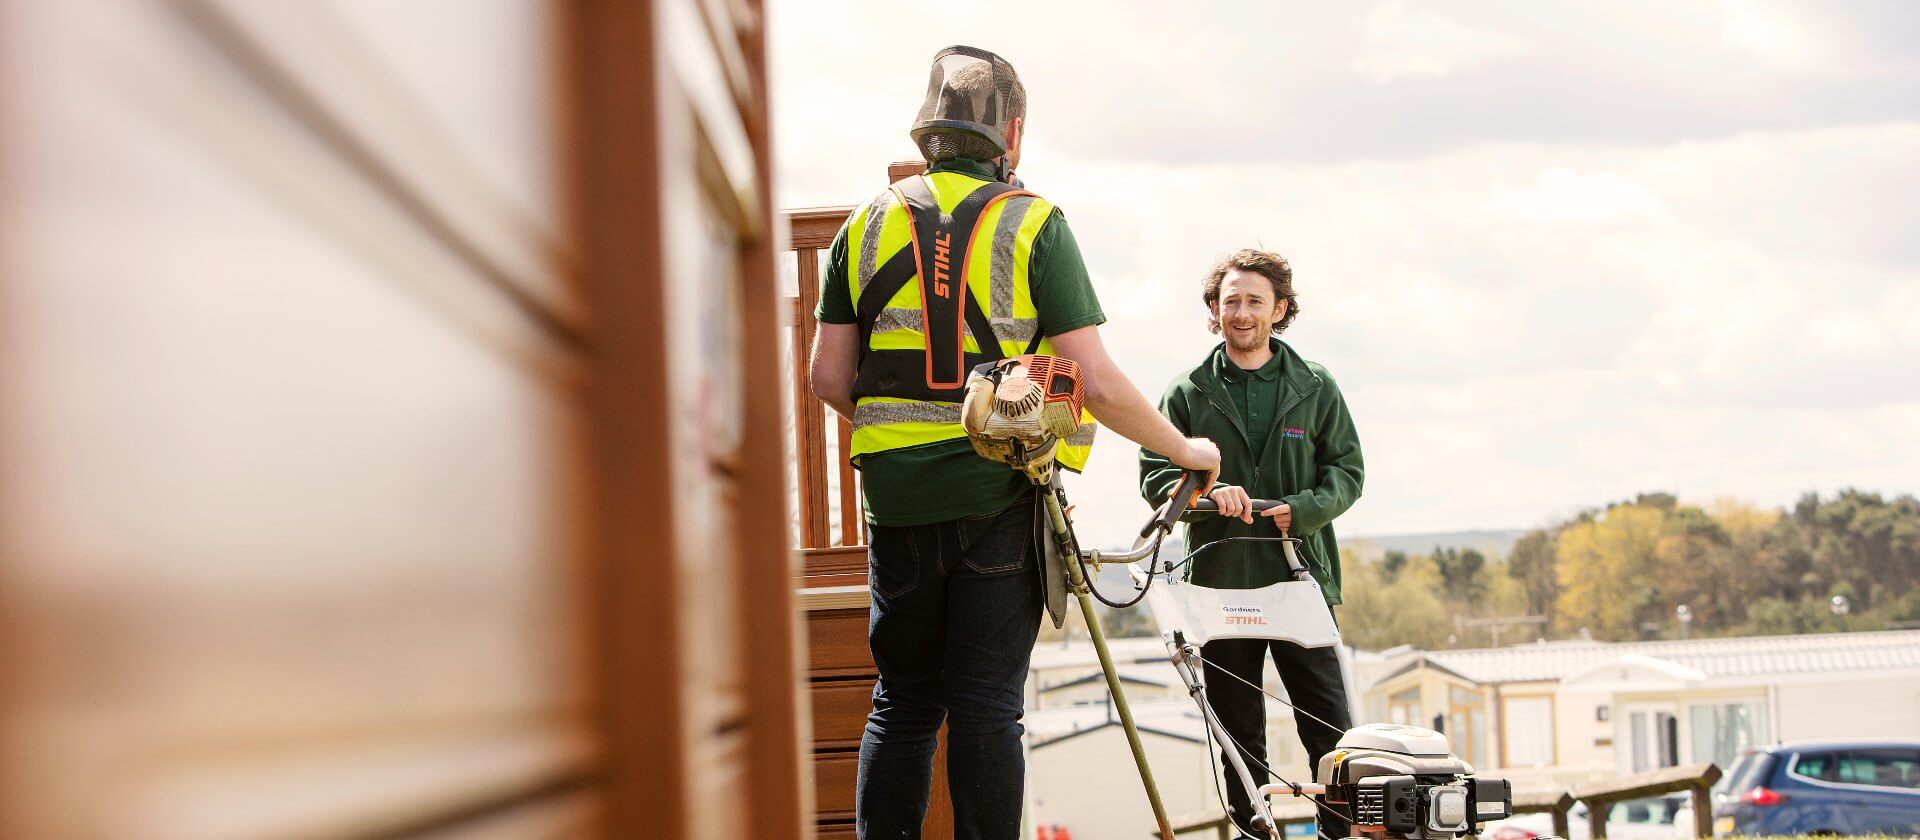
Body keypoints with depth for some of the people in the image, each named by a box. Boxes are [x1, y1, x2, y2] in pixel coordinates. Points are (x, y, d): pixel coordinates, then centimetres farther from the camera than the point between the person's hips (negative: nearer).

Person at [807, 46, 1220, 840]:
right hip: (1000, 492, -3)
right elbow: (1097, 383, -8)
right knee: (987, 705, 0)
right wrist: (1185, 451, 6)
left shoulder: (868, 223, 6)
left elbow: (828, 375, 5)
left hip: (897, 491, 3)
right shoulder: (1033, 224, -3)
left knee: (902, 702, 11)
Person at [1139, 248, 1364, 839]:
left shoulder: (1315, 388, 9)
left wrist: (1303, 509, -11)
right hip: (1221, 584, 1)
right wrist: (1207, 491, -17)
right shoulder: (1188, 393, 8)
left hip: (1301, 577, 0)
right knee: (1238, 734, 6)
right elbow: (1154, 475, 3)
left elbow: (1347, 471, 8)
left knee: (1329, 724, -5)